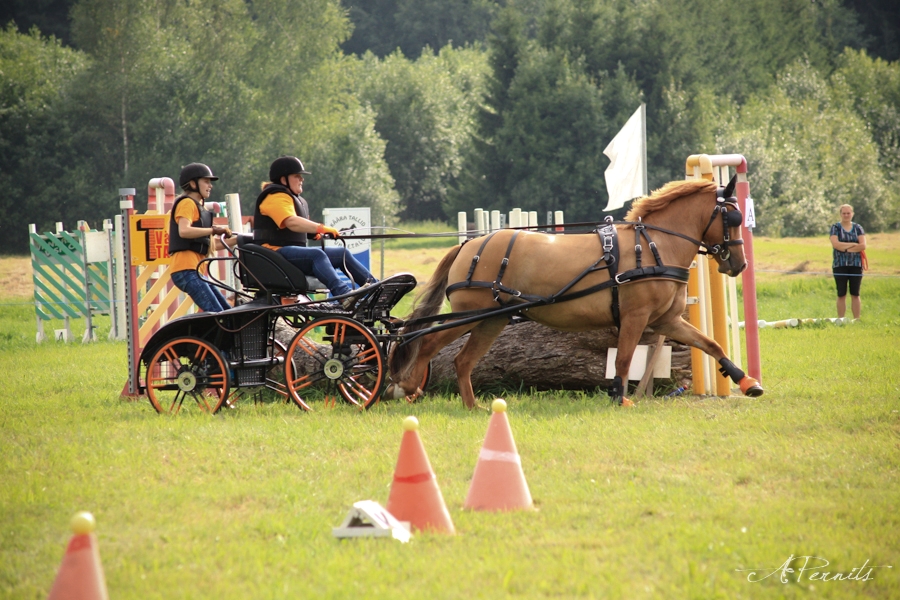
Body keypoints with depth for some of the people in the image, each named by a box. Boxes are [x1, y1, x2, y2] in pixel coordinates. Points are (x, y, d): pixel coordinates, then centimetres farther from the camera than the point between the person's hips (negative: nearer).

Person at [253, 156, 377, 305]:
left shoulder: (297, 200, 25)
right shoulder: (276, 198, -11)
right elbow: (291, 222, -28)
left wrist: (316, 232, 5)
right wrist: (321, 228, -36)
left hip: (295, 251, 11)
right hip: (276, 253, -11)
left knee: (342, 253, 5)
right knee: (316, 255, -35)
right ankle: (343, 295, -53)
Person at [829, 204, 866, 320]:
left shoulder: (858, 228, 8)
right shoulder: (835, 228, 4)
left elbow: (863, 246, -4)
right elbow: (835, 244, -11)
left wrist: (845, 248, -11)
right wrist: (853, 244, -10)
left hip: (856, 265, 1)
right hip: (840, 265, -1)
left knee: (855, 294, 2)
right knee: (841, 295, 0)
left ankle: (857, 319, 4)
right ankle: (840, 320, 2)